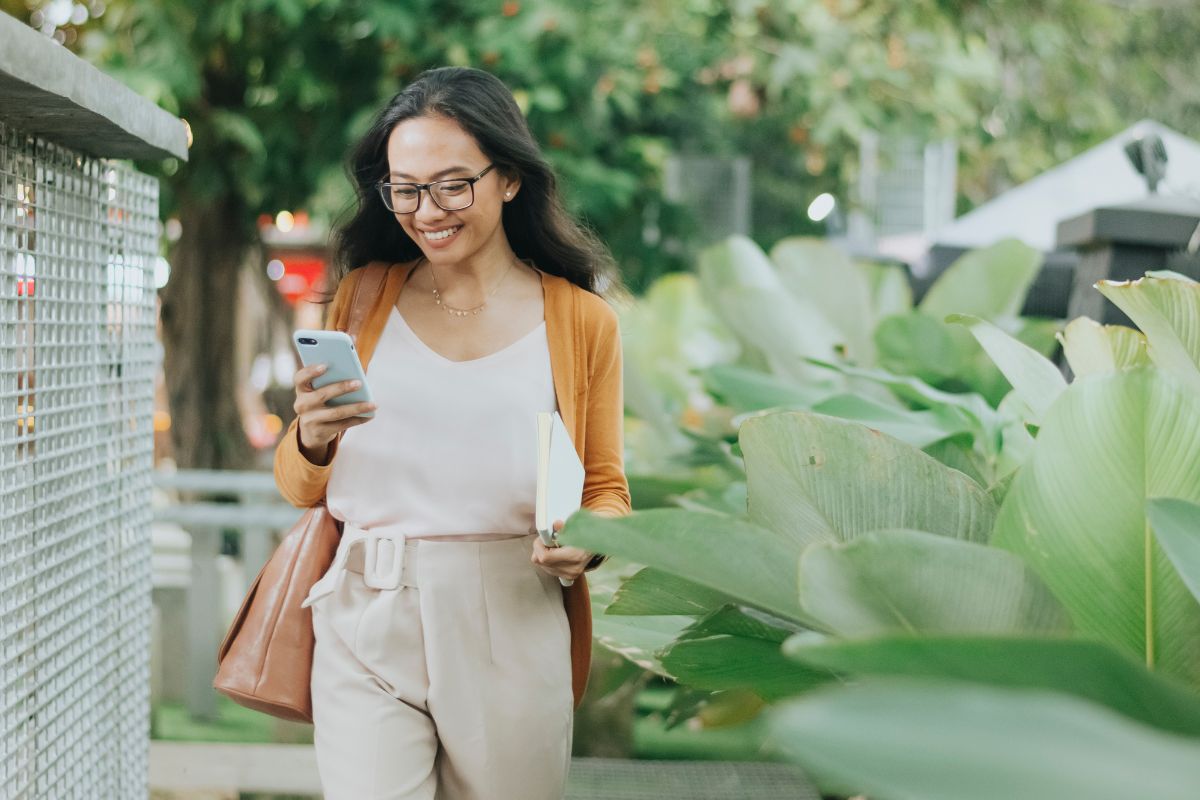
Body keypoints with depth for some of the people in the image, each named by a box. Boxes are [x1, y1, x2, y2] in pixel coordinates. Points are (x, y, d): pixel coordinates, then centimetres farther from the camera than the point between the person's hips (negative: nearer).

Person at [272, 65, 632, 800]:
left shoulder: (581, 320, 5)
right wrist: (313, 441, -11)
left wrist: (588, 542, -12)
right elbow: (301, 489, 11)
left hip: (512, 636, 0)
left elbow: (607, 489, 11)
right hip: (370, 629, 0)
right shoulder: (364, 297, 9)